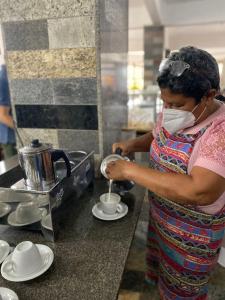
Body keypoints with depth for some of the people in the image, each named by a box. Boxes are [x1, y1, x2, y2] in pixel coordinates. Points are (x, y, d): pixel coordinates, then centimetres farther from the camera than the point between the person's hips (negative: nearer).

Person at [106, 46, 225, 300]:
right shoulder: (170, 115, -8)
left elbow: (200, 192, -42)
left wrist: (129, 170, -37)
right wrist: (132, 144, -11)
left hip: (193, 233, -6)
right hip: (159, 216, 7)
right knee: (160, 262, 33)